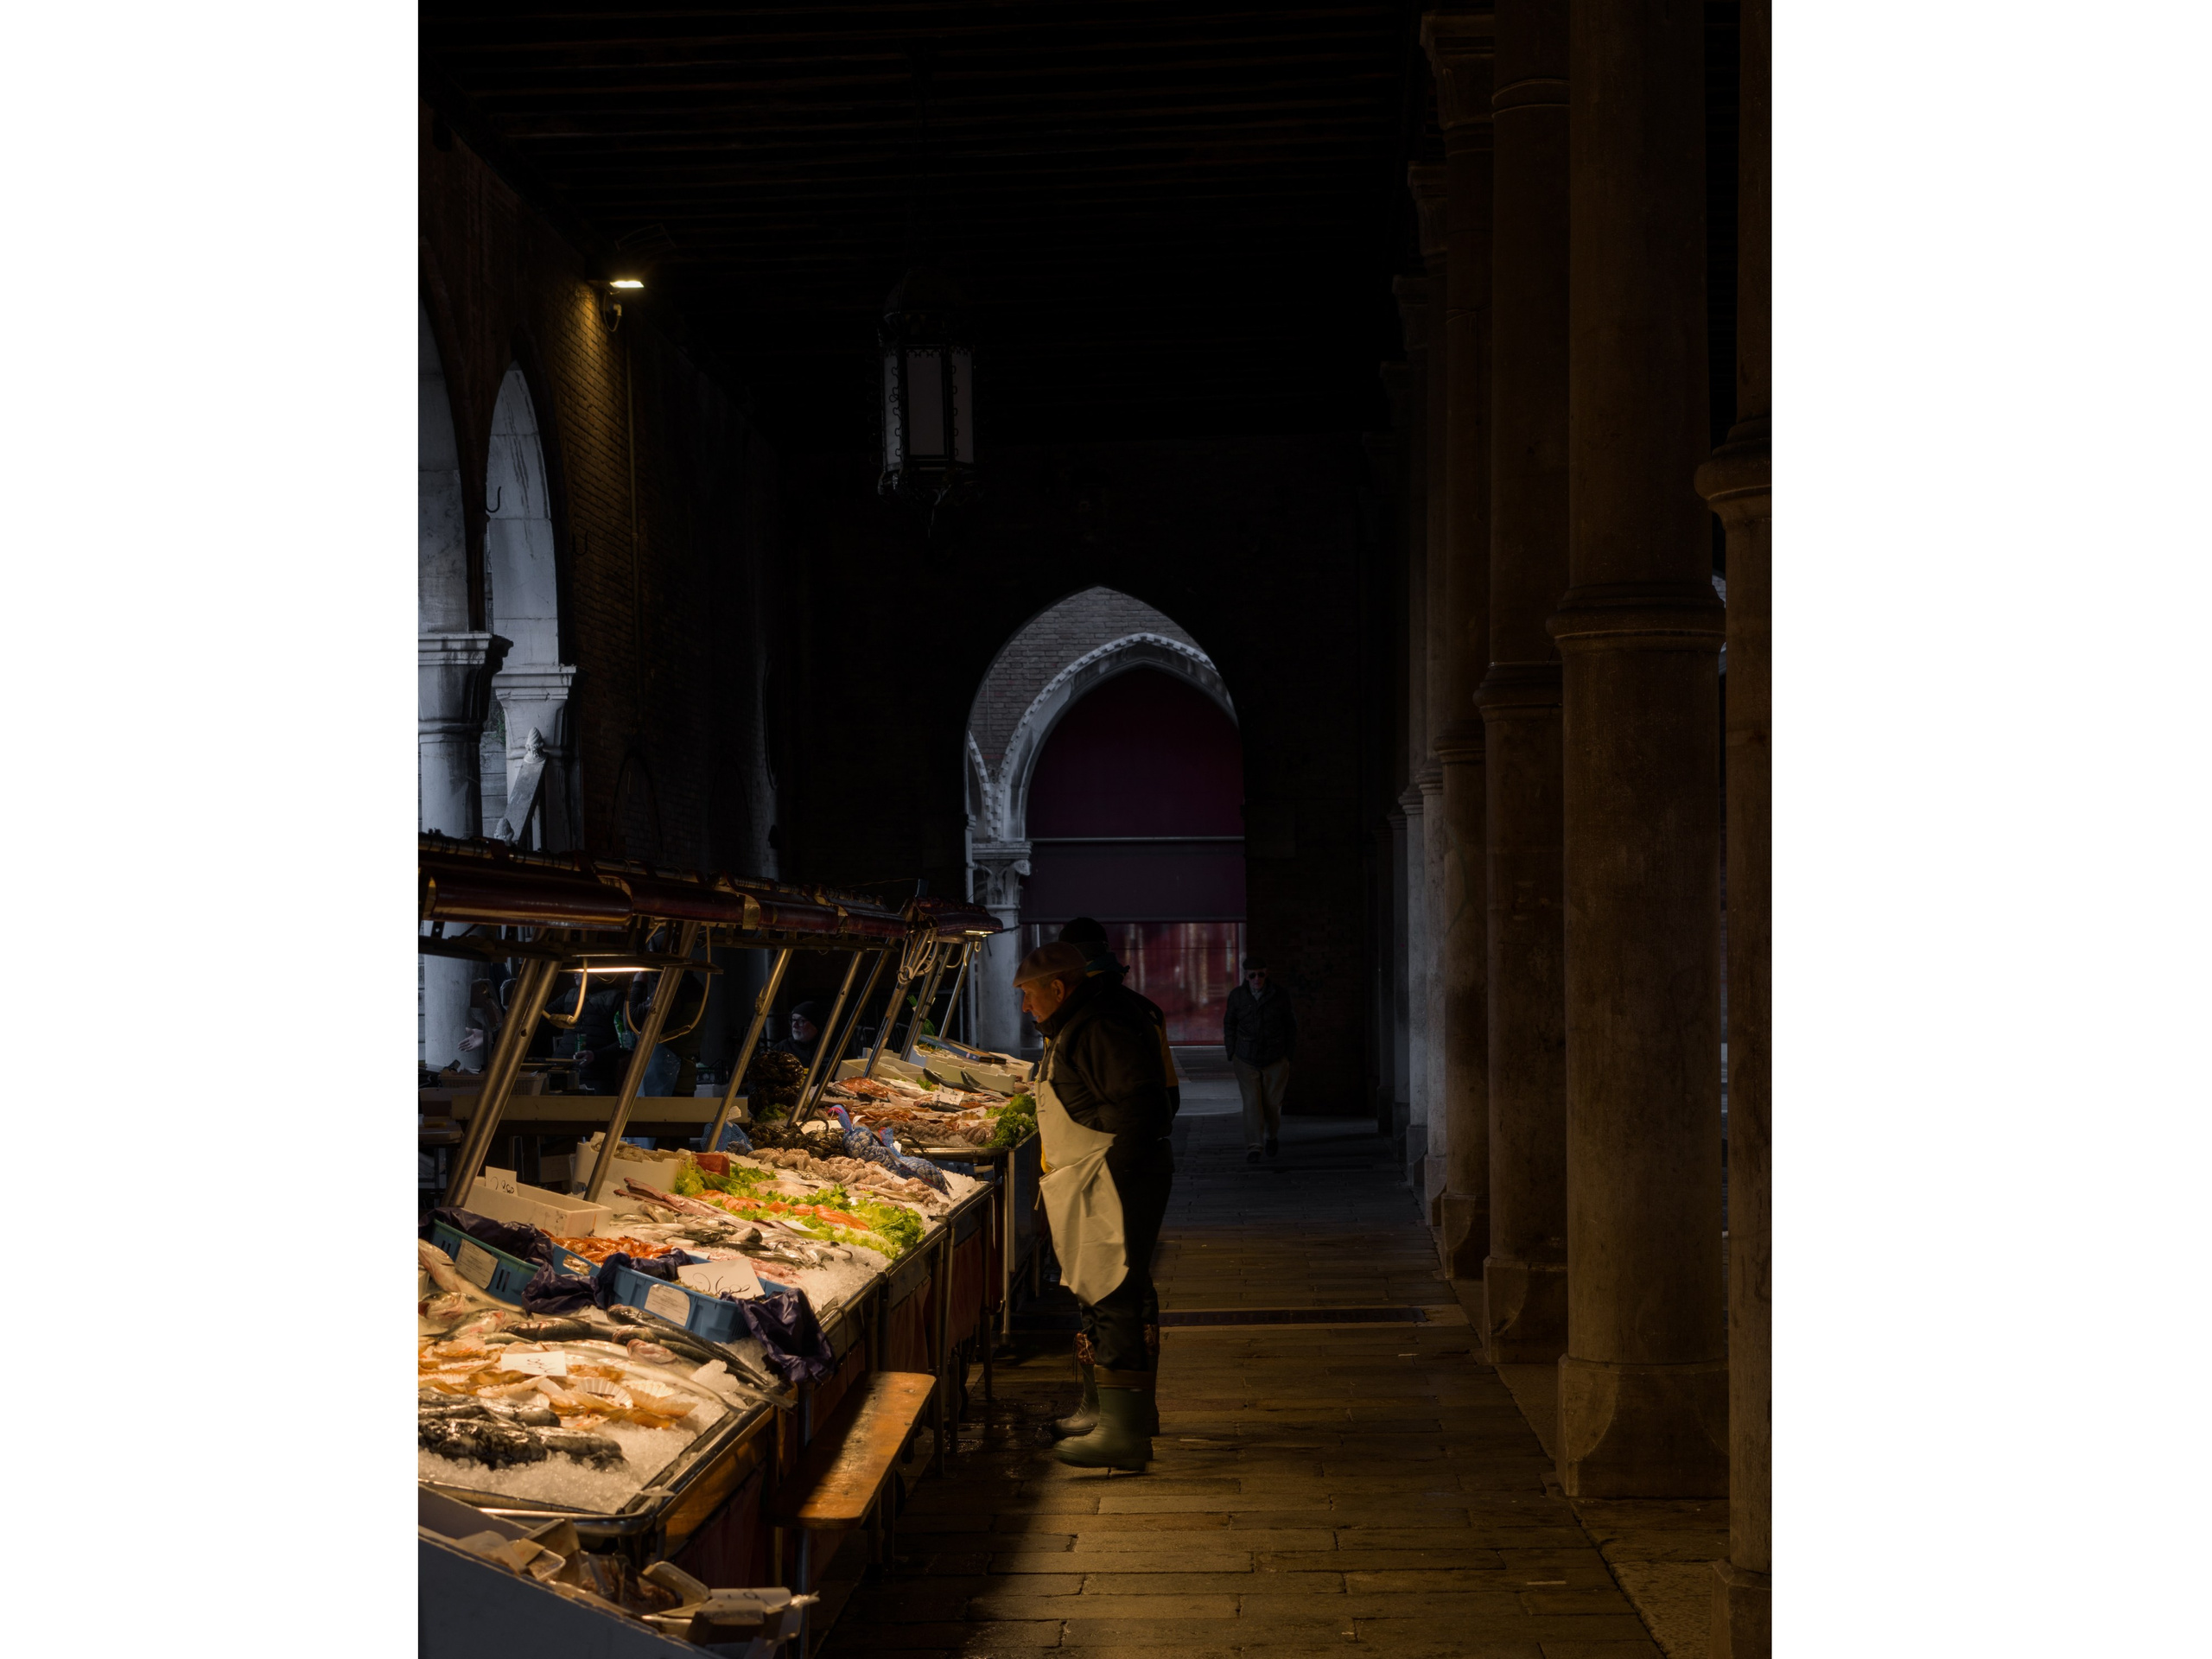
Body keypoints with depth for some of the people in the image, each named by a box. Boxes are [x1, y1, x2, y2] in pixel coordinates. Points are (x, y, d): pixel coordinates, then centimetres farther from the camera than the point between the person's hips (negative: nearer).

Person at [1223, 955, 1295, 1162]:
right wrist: (1232, 1054, 5)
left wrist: (1289, 1055, 4)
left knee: (1272, 1103, 6)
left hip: (1276, 1060, 0)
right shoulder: (1237, 996, -4)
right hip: (1247, 1060, 0)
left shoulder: (1280, 996, -6)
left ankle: (1271, 1136, 35)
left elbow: (1290, 1026, 4)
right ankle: (1253, 1148, -14)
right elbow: (1229, 1024, 8)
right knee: (1252, 1102, -11)